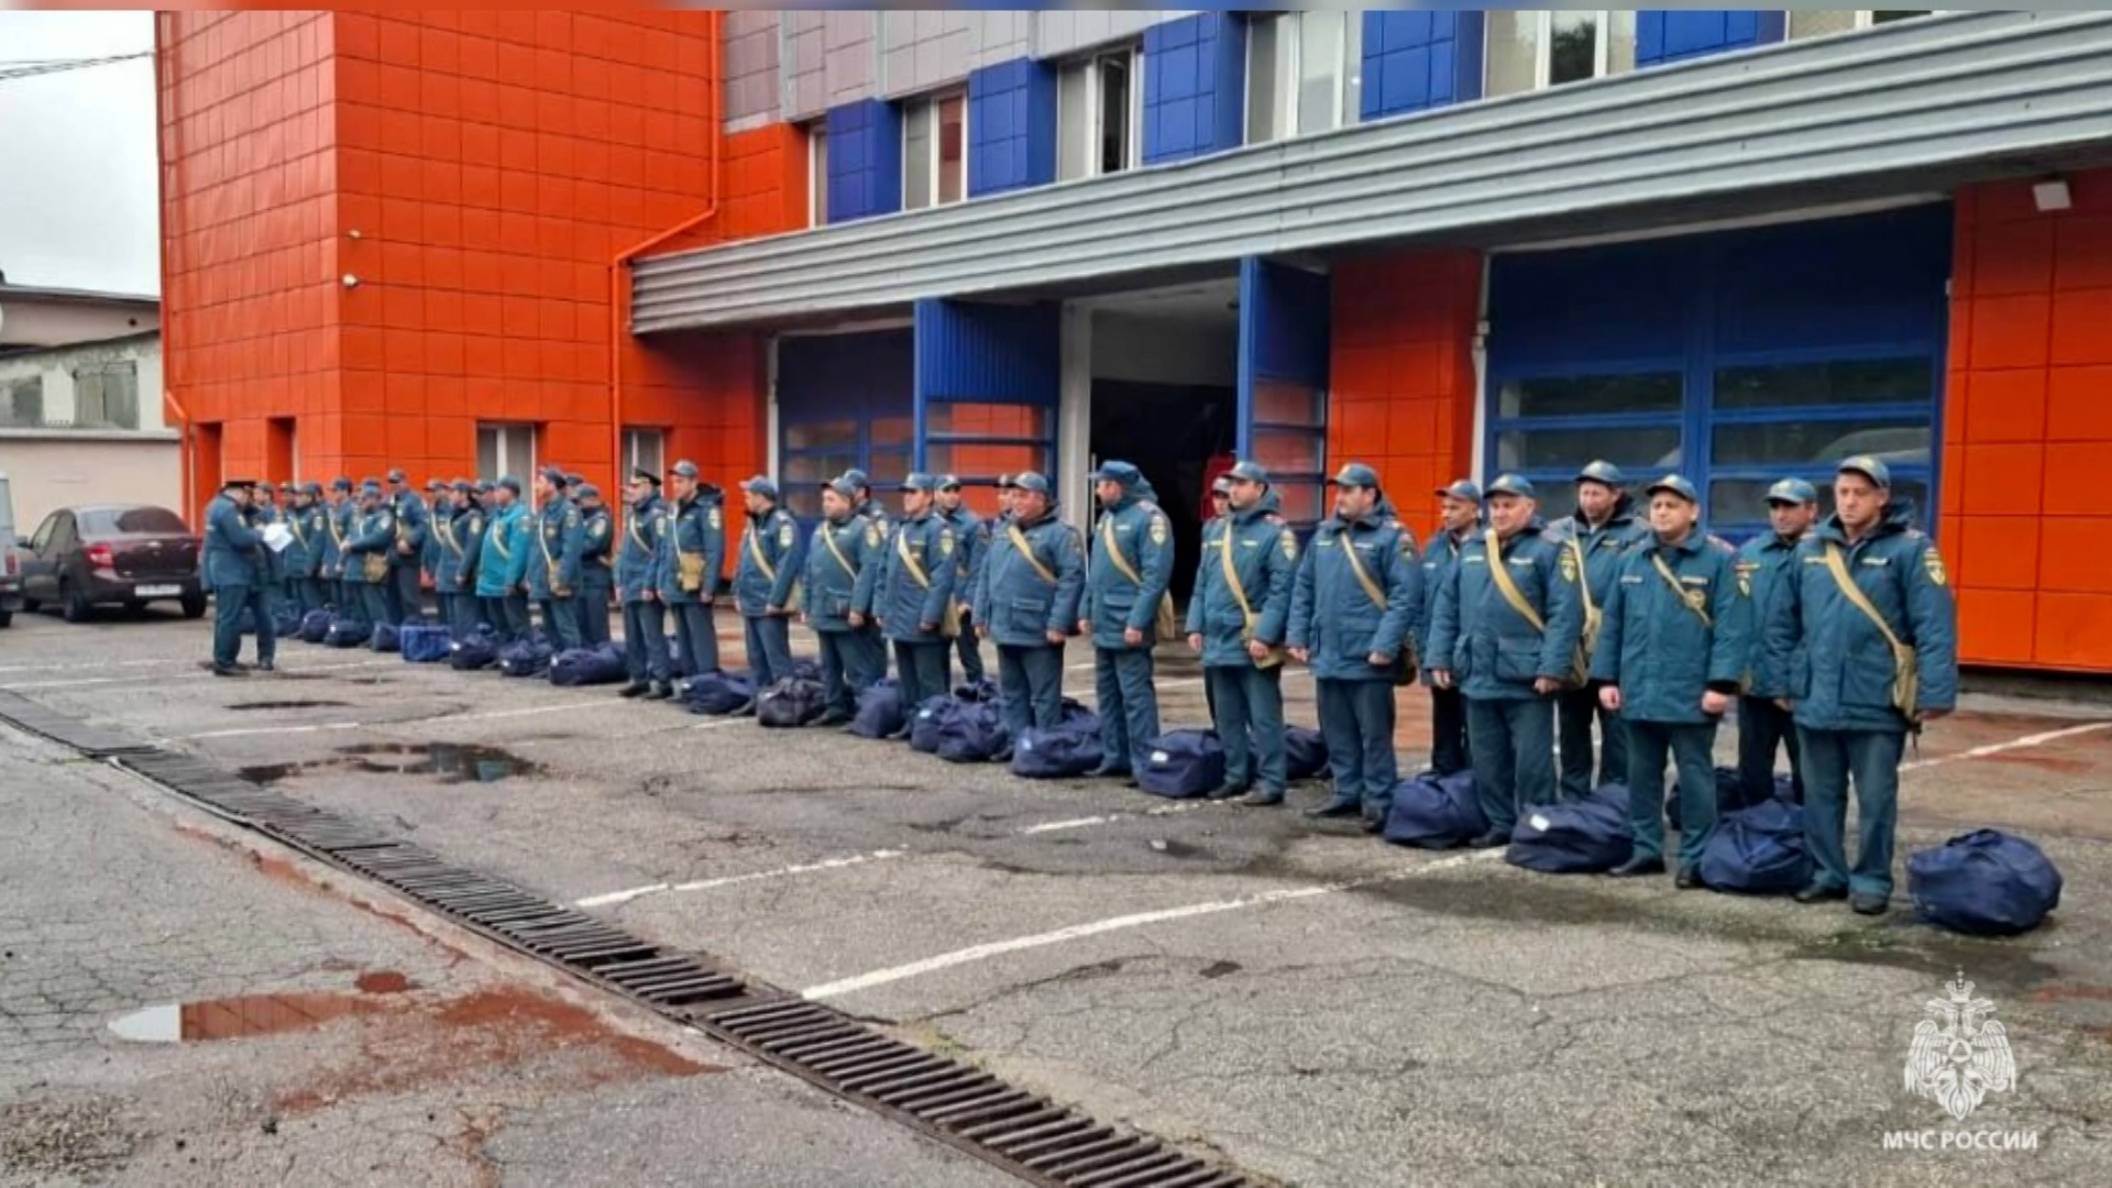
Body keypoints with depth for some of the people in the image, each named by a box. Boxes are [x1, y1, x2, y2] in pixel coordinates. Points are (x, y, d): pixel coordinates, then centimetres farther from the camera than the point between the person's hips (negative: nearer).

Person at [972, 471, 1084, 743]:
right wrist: (980, 614, 12)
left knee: (1044, 697, 0)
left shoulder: (1060, 533, -8)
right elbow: (985, 575, 19)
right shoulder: (1002, 530, 15)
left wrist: (1059, 623, -20)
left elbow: (1072, 578, -15)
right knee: (1010, 693, 14)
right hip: (1004, 629, 8)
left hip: (1039, 632, -8)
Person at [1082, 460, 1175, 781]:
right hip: (1103, 624, 9)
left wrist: (1138, 621, -22)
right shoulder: (1107, 517, 14)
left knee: (1135, 695, -6)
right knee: (1107, 693, 14)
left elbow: (1156, 574, -18)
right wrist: (1087, 610, 14)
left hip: (1128, 626, -9)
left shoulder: (1148, 517, -13)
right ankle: (1115, 757, 23)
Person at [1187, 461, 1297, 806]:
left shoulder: (1275, 532, -8)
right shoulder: (1215, 529, 14)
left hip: (1254, 644, -7)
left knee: (1263, 717, -2)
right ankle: (1236, 776, 24)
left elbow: (1282, 589, -15)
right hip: (1218, 641, 7)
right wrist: (1196, 624, 9)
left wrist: (1265, 635, -20)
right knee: (1227, 716, 14)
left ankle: (1271, 782, 3)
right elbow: (1202, 582, 17)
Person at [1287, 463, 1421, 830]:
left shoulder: (1392, 537, -8)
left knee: (1374, 734, 0)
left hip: (1367, 658, -7)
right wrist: (1298, 636, 10)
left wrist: (1385, 646, -20)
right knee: (1338, 733, 14)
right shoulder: (1324, 534, 13)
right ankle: (1348, 793, 25)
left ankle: (1378, 803, 7)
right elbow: (1303, 589, 18)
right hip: (1327, 656, 7)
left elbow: (1406, 597, -15)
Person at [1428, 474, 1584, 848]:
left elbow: (1565, 614, -14)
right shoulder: (1471, 550, 12)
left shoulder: (1549, 550, -7)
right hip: (1478, 677, 6)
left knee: (1531, 762, 1)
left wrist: (1552, 668, -19)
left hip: (1527, 680, -6)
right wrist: (1441, 657, 7)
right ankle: (1500, 824, 25)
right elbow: (1446, 608, 14)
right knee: (1487, 761, 13)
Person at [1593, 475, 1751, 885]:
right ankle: (1645, 850, 24)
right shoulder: (1632, 560, 11)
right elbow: (1612, 623, 12)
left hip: (1690, 694, -5)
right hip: (1638, 692, 5)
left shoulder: (1719, 559, -6)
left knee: (1694, 777, 3)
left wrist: (1722, 683, -17)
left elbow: (1733, 627, -11)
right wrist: (1606, 677, 7)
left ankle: (1695, 858, 12)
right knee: (1641, 775, 13)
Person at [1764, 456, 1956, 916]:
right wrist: (1782, 681, 11)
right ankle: (1827, 872, 28)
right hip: (1815, 700, 4)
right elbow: (1782, 621, 11)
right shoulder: (1810, 547, 5)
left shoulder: (1910, 549, -9)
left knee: (1875, 799, 7)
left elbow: (1935, 628, -13)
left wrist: (1935, 695, -18)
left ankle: (1872, 880, 20)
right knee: (1820, 796, 14)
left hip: (1877, 704, -4)